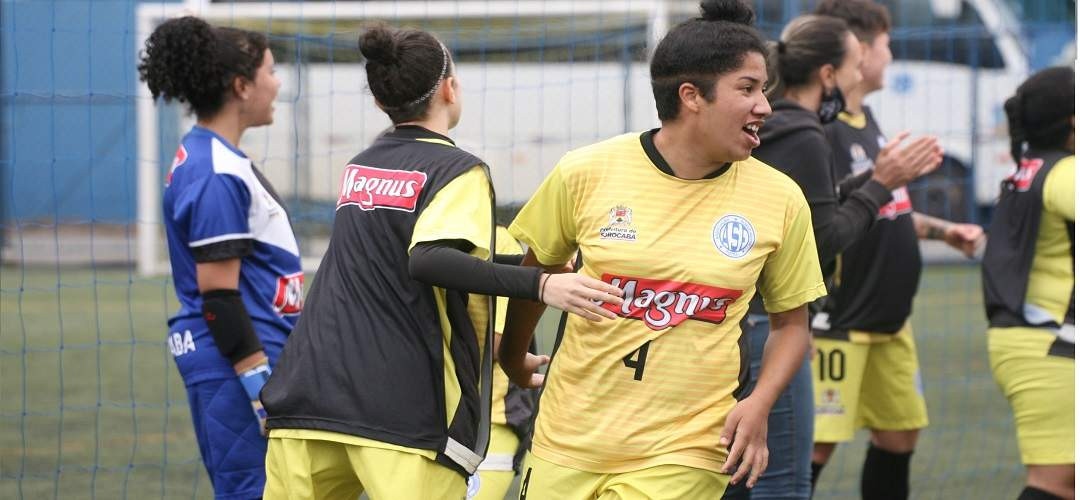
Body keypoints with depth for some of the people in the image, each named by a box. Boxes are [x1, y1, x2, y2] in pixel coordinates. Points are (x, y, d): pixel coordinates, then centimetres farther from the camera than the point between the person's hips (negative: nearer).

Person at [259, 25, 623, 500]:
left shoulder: (360, 164, 18)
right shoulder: (460, 170, -4)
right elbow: (427, 260, -23)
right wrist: (540, 285, -31)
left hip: (309, 390, 6)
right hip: (401, 412, -6)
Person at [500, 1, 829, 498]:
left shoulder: (780, 200, -3)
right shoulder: (586, 173, -5)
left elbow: (791, 322, 9)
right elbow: (536, 269, 12)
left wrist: (758, 405, -6)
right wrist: (512, 362, 24)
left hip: (682, 456, -1)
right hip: (568, 444, 1)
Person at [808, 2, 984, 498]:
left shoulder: (864, 119, 13)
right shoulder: (820, 129, -18)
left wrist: (940, 229, 24)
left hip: (888, 319, 10)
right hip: (839, 322, -10)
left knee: (898, 435, 14)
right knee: (817, 443, -11)